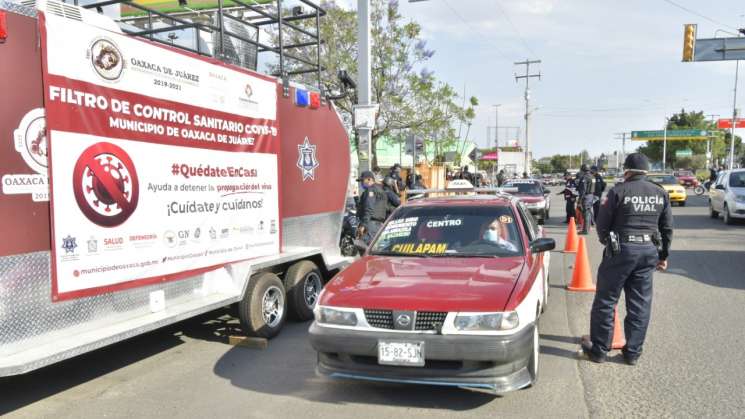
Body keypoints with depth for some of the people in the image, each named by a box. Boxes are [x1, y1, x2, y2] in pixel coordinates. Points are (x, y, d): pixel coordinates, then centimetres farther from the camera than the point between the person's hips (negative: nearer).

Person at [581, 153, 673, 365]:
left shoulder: (619, 191, -9)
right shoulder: (660, 193, 6)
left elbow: (602, 223, -5)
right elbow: (667, 228, 11)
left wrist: (606, 241, 15)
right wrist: (663, 255, 20)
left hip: (621, 249, -5)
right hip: (649, 251, 5)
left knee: (605, 301, 6)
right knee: (640, 304, 12)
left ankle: (599, 349, 12)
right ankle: (633, 352, 19)